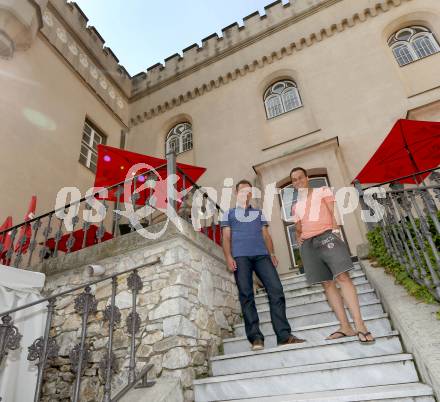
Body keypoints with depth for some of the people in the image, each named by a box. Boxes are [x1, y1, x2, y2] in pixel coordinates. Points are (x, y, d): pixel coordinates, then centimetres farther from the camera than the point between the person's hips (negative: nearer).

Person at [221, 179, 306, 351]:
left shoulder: (259, 212, 28)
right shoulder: (229, 213, 20)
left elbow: (266, 235, 19)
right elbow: (226, 237, 10)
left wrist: (272, 253, 3)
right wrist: (228, 257, -6)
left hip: (262, 255, 2)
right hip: (240, 256, -2)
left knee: (276, 290, -12)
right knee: (246, 295, -9)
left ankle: (284, 335, -11)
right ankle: (255, 337, -7)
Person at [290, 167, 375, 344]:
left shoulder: (323, 191, 14)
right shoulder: (296, 206, 24)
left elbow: (334, 212, 2)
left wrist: (335, 230, -13)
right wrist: (298, 237, 7)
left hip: (327, 236, -4)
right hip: (308, 244, 4)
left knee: (342, 277, -17)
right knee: (327, 283, -1)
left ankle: (360, 325, -18)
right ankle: (345, 326, 0)